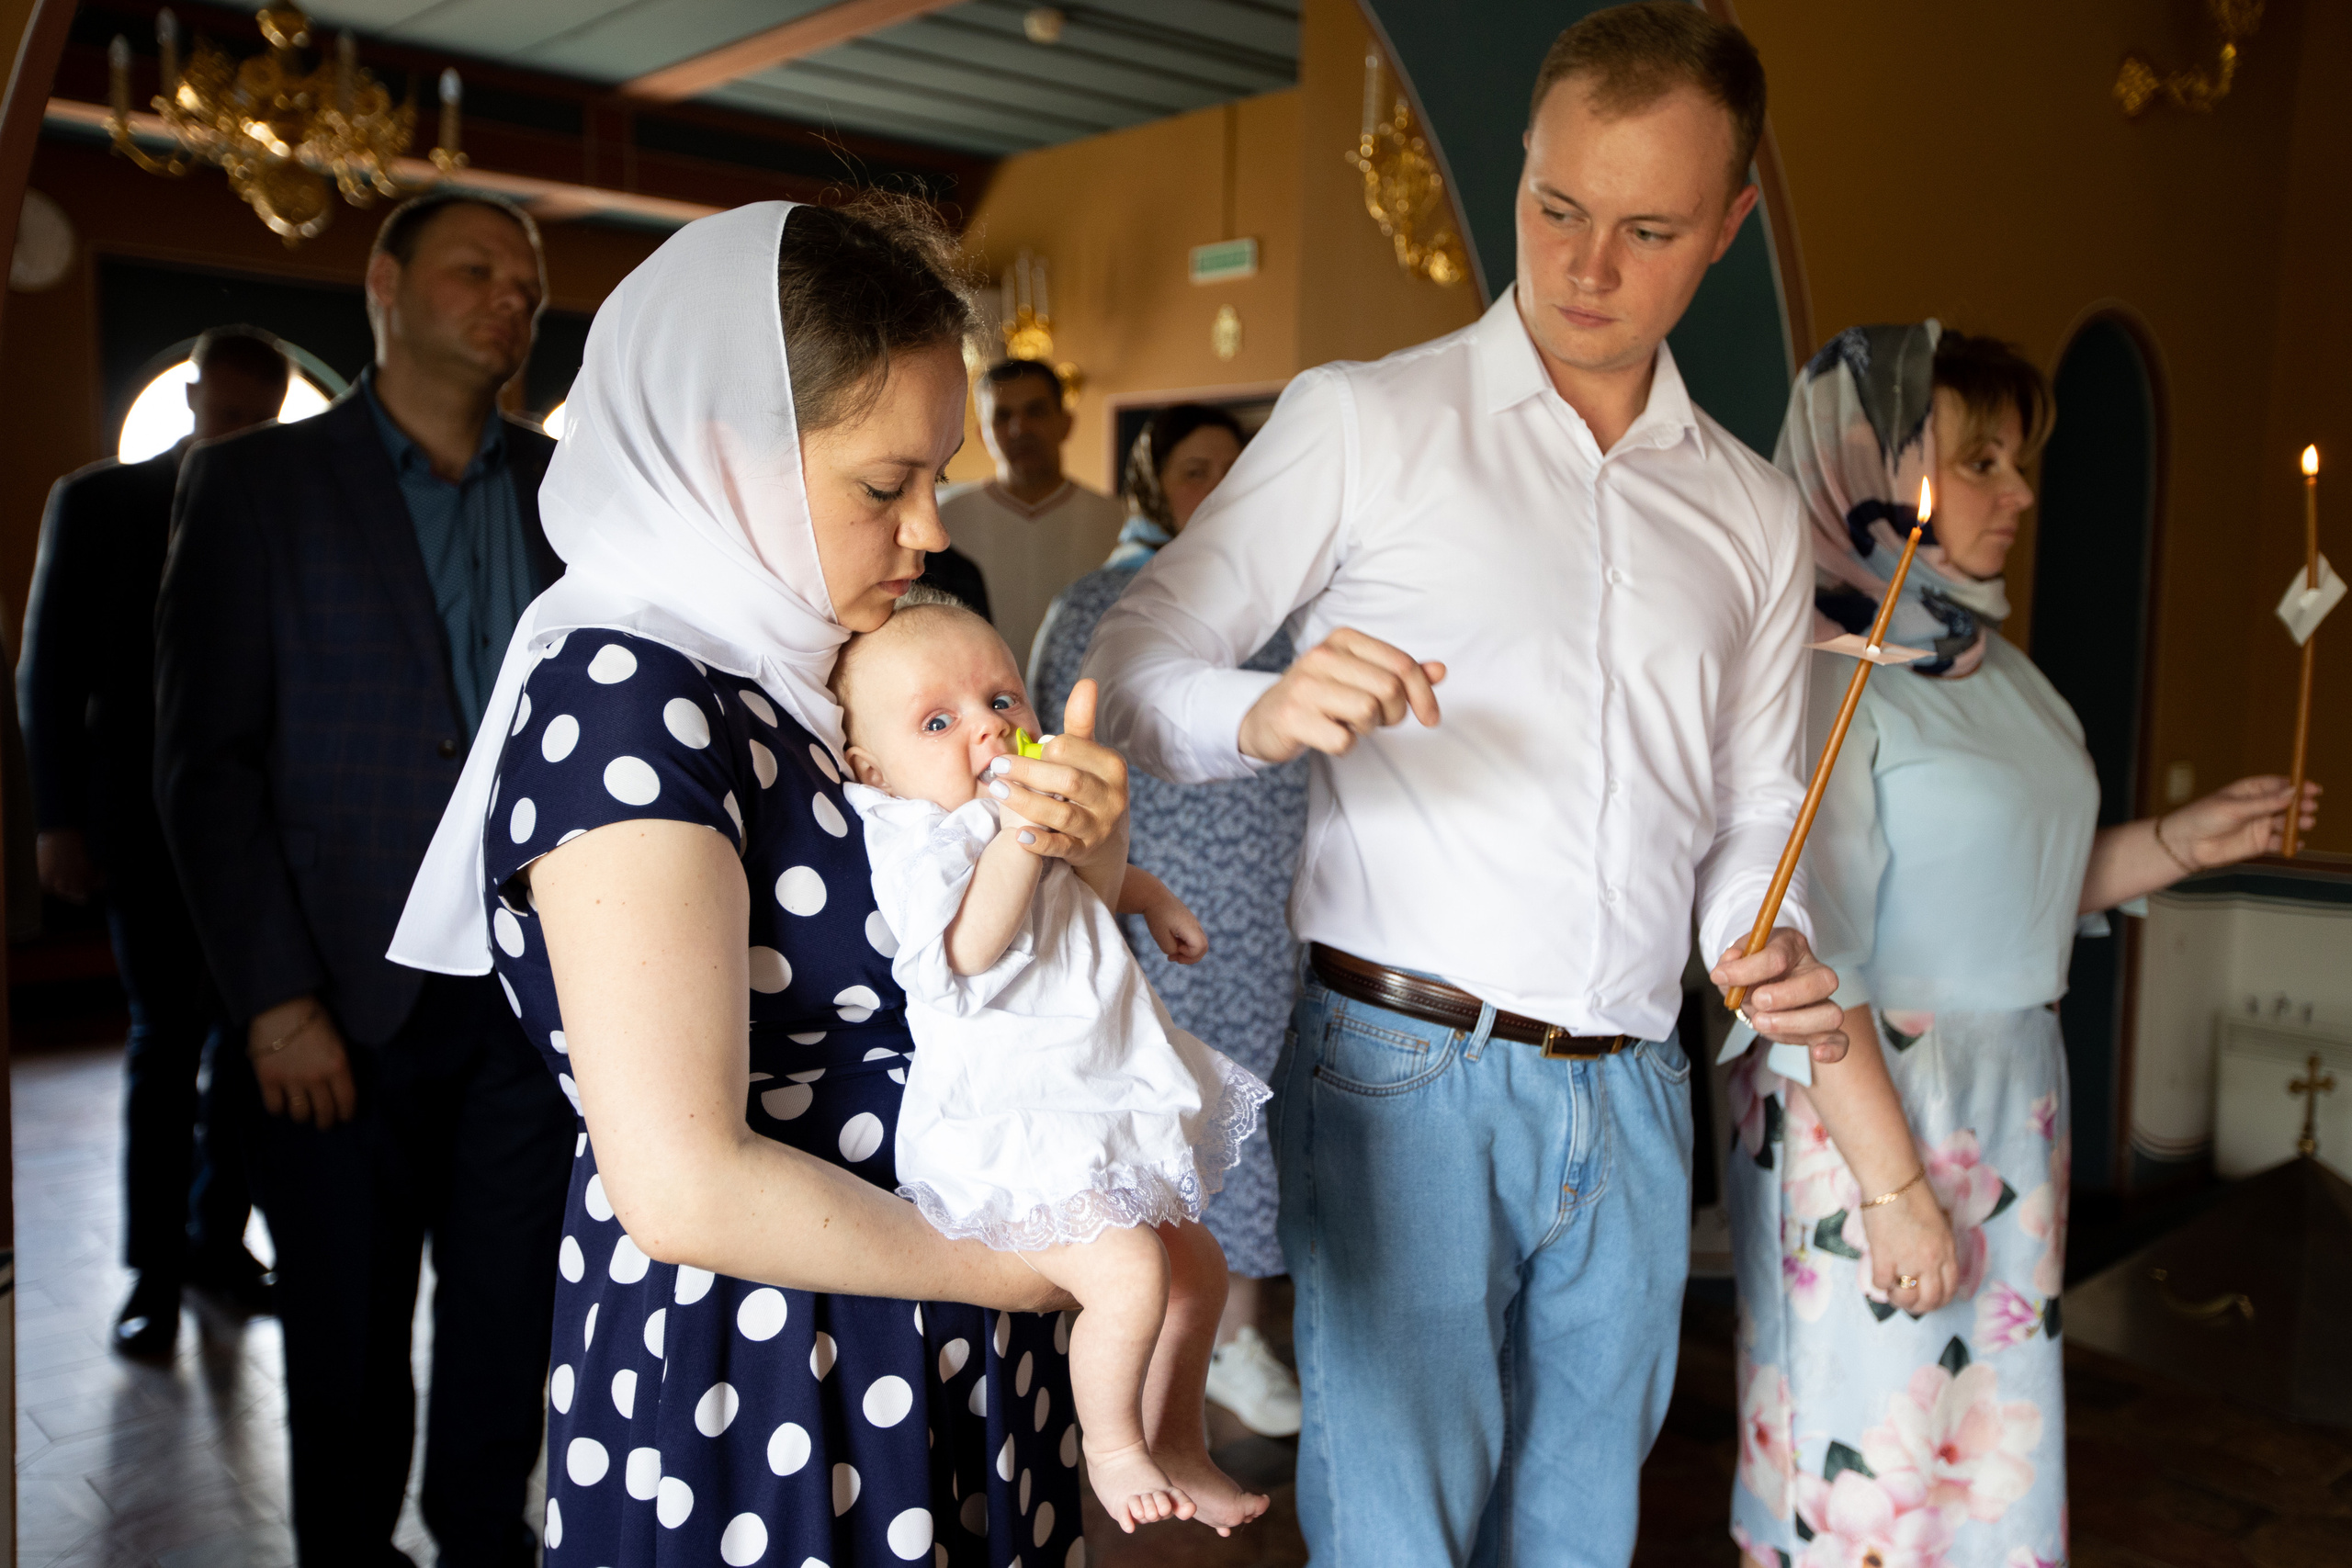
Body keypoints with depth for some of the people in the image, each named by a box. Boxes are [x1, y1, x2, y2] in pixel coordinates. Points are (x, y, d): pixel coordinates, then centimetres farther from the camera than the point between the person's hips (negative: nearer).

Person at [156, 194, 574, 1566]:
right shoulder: (255, 484, 1)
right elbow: (207, 759, -4)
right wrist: (276, 998, -10)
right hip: (345, 1001, -2)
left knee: (514, 1323, 13)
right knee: (347, 1338, 12)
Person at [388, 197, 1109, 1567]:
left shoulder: (825, 663, 4)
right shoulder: (623, 693, -21)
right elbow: (684, 1185, -27)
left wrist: (1083, 847, -7)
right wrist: (1017, 1267, -16)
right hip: (752, 1369, -7)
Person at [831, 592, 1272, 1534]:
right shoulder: (915, 840, -15)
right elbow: (969, 950, -32)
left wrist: (1143, 891, 21)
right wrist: (1020, 834, -35)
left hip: (1099, 1119, 10)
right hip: (1005, 1139, -10)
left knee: (1197, 1266, 18)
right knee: (1129, 1271, -26)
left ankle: (1177, 1442, 37)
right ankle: (1110, 1447, 1)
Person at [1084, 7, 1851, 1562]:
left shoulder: (1754, 514, 15)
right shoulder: (1363, 422, 0)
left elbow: (1753, 808, 19)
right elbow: (1131, 664, -5)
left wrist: (1771, 941, -3)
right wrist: (1264, 715, -26)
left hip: (1633, 1098, 5)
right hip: (1404, 1070, -4)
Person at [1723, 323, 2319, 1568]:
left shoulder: (1990, 664, 11)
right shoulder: (1824, 674, -17)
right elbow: (1813, 962, -21)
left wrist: (2185, 841, 7)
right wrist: (1894, 1184, -21)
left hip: (2012, 1112, 8)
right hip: (1868, 1107, -8)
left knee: (1994, 1455, 16)